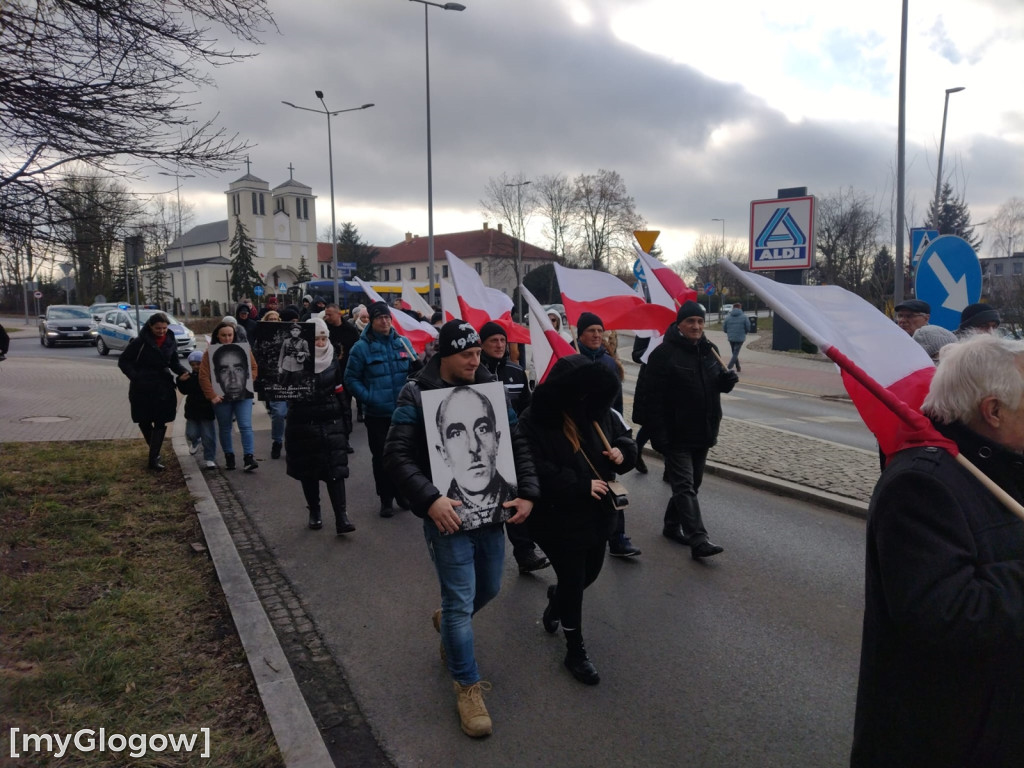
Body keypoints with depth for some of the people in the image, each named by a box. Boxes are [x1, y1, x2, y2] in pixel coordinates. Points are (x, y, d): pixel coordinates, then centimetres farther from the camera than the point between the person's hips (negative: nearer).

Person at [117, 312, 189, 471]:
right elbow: (123, 361, -4)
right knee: (144, 422, 9)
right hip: (142, 389, -2)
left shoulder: (171, 342, 1)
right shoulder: (140, 342, -10)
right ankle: (155, 453, 27)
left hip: (163, 388, 2)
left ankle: (154, 458, 4)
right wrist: (136, 378, -16)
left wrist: (183, 371, -6)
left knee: (160, 424, -1)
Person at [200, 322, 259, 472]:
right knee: (225, 429, 11)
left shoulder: (243, 349, 3)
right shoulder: (210, 352, -2)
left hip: (244, 395, 0)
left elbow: (254, 368, 9)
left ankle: (249, 457, -6)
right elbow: (203, 376, -6)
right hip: (222, 397, 0)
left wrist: (248, 383, -5)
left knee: (246, 426, -7)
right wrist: (212, 396, -12)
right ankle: (229, 457, 24)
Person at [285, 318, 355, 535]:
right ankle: (314, 512, 25)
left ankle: (341, 517, -7)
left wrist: (345, 422, 10)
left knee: (336, 469, -6)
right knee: (308, 471, 9)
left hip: (332, 424, 1)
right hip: (304, 426, -1)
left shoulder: (333, 361, 5)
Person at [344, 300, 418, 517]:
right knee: (381, 457, 5)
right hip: (377, 414, -2)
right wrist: (368, 397, -13)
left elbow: (414, 371, 13)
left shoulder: (403, 343, 4)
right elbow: (351, 378, -2)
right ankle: (386, 499, 19)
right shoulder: (362, 347, -5)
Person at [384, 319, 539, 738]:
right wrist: (430, 499, -25)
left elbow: (519, 444, 7)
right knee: (461, 601, 1)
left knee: (488, 589, 20)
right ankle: (468, 686, 22)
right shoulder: (417, 394, -10)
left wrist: (527, 493, -5)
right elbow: (396, 455, -14)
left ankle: (447, 622, 52)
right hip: (447, 516, -5)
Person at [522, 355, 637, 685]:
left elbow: (623, 437, 11)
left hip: (598, 514, 6)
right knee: (574, 582, 4)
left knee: (589, 573, 21)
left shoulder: (599, 413, -2)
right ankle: (575, 651, 26)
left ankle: (556, 601, 54)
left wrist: (622, 451, -13)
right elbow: (535, 471, -26)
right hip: (559, 519, -6)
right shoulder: (534, 422, -19)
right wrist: (581, 485, -26)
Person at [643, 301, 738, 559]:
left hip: (703, 432, 8)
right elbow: (653, 397, -17)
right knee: (684, 486, -9)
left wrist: (727, 380, -4)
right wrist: (659, 435, -22)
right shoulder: (664, 353, -14)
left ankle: (672, 525, 32)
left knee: (691, 484, 16)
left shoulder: (709, 350, 9)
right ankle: (698, 541, -13)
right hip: (677, 435, -8)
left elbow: (717, 384, 21)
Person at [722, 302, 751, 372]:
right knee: (735, 354, -1)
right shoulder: (744, 316, -5)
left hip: (731, 338, 3)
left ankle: (738, 368, 25)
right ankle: (729, 368, -17)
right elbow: (748, 328, -4)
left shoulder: (728, 317, -1)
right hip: (740, 338, -3)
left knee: (734, 353, 18)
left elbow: (724, 328, 1)